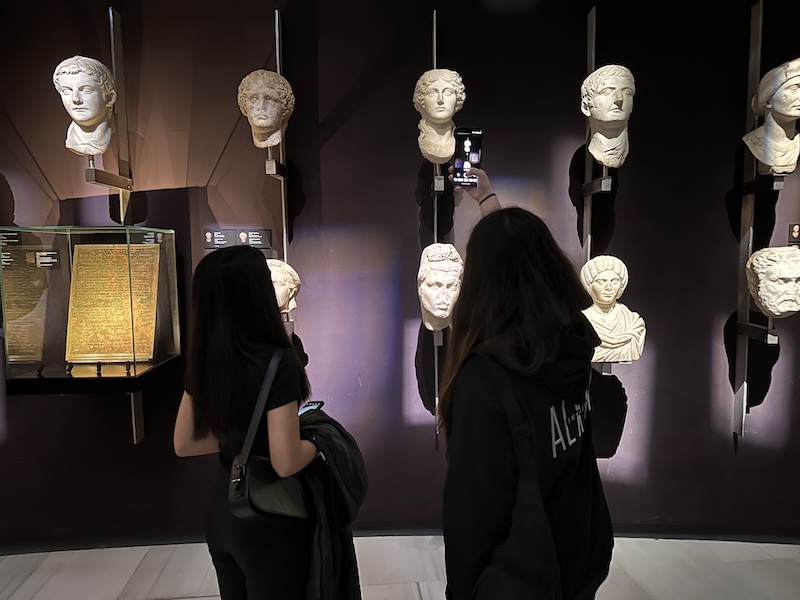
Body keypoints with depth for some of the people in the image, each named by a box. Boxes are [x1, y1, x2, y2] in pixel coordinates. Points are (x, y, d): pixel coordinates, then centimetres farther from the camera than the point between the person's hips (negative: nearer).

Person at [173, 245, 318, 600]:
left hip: (221, 511, 7)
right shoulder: (277, 362, -25)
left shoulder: (205, 362, -4)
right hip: (271, 518, -6)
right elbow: (286, 463, -27)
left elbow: (184, 445, 4)